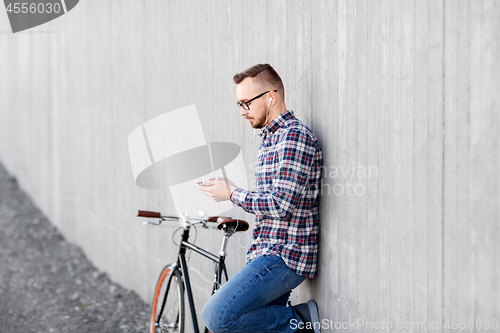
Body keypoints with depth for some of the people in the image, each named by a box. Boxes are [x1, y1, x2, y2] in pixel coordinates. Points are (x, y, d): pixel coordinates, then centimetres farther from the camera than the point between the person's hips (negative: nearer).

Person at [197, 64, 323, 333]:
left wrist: (232, 193, -10)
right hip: (268, 253, 10)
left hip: (286, 256, -10)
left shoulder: (295, 137, -13)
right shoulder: (269, 139, 20)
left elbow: (281, 204, -21)